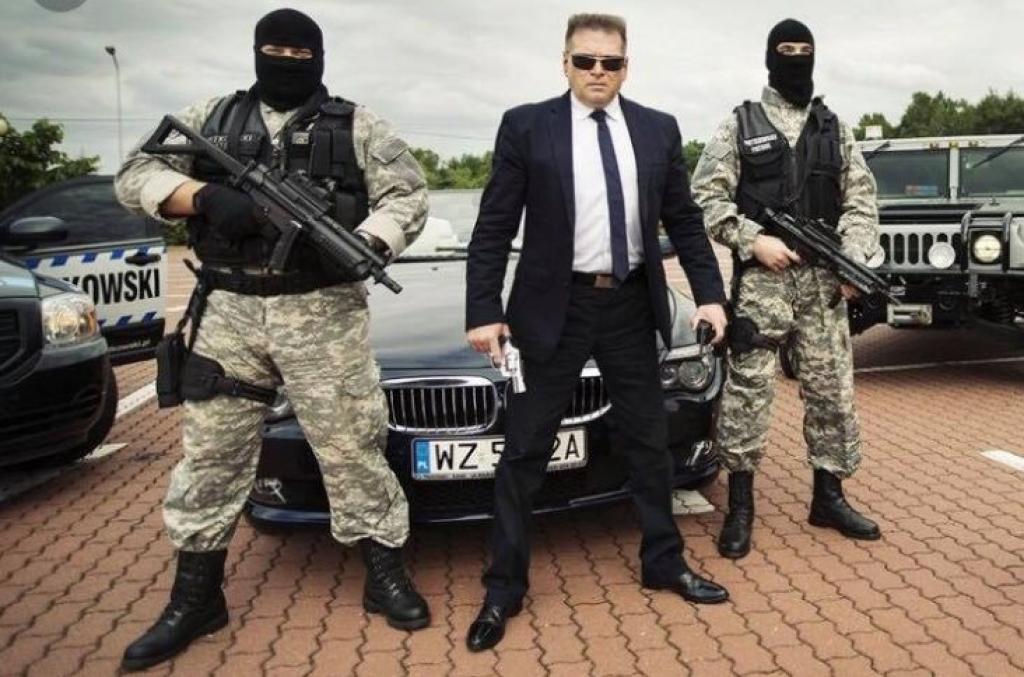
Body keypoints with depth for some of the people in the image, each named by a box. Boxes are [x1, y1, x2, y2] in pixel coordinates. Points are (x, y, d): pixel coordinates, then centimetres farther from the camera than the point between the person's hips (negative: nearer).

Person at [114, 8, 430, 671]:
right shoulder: (212, 116, 13)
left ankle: (386, 575, 19)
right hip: (227, 314, 3)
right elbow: (136, 174, 8)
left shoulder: (357, 126, 7)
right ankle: (195, 598, 23)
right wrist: (206, 197, -12)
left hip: (325, 314, -2)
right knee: (211, 453, 9)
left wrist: (360, 246, -19)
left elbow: (408, 196, 0)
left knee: (351, 448, 2)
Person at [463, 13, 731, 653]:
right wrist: (484, 312, -10)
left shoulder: (659, 130, 6)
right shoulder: (526, 126, -3)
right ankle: (505, 588, 17)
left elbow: (685, 221, 10)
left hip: (632, 305, 3)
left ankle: (664, 563, 33)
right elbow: (493, 228, -4)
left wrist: (711, 294, 2)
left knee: (650, 443, 13)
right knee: (525, 451, 3)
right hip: (555, 307, -3)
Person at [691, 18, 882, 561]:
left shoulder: (835, 129, 14)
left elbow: (860, 200, 12)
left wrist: (854, 256, -4)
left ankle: (829, 497, 23)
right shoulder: (739, 125, 3)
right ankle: (740, 506, 8)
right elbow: (706, 196, -3)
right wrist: (753, 240, -14)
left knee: (832, 390, 8)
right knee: (747, 391, -4)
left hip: (824, 279, 4)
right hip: (761, 278, -4)